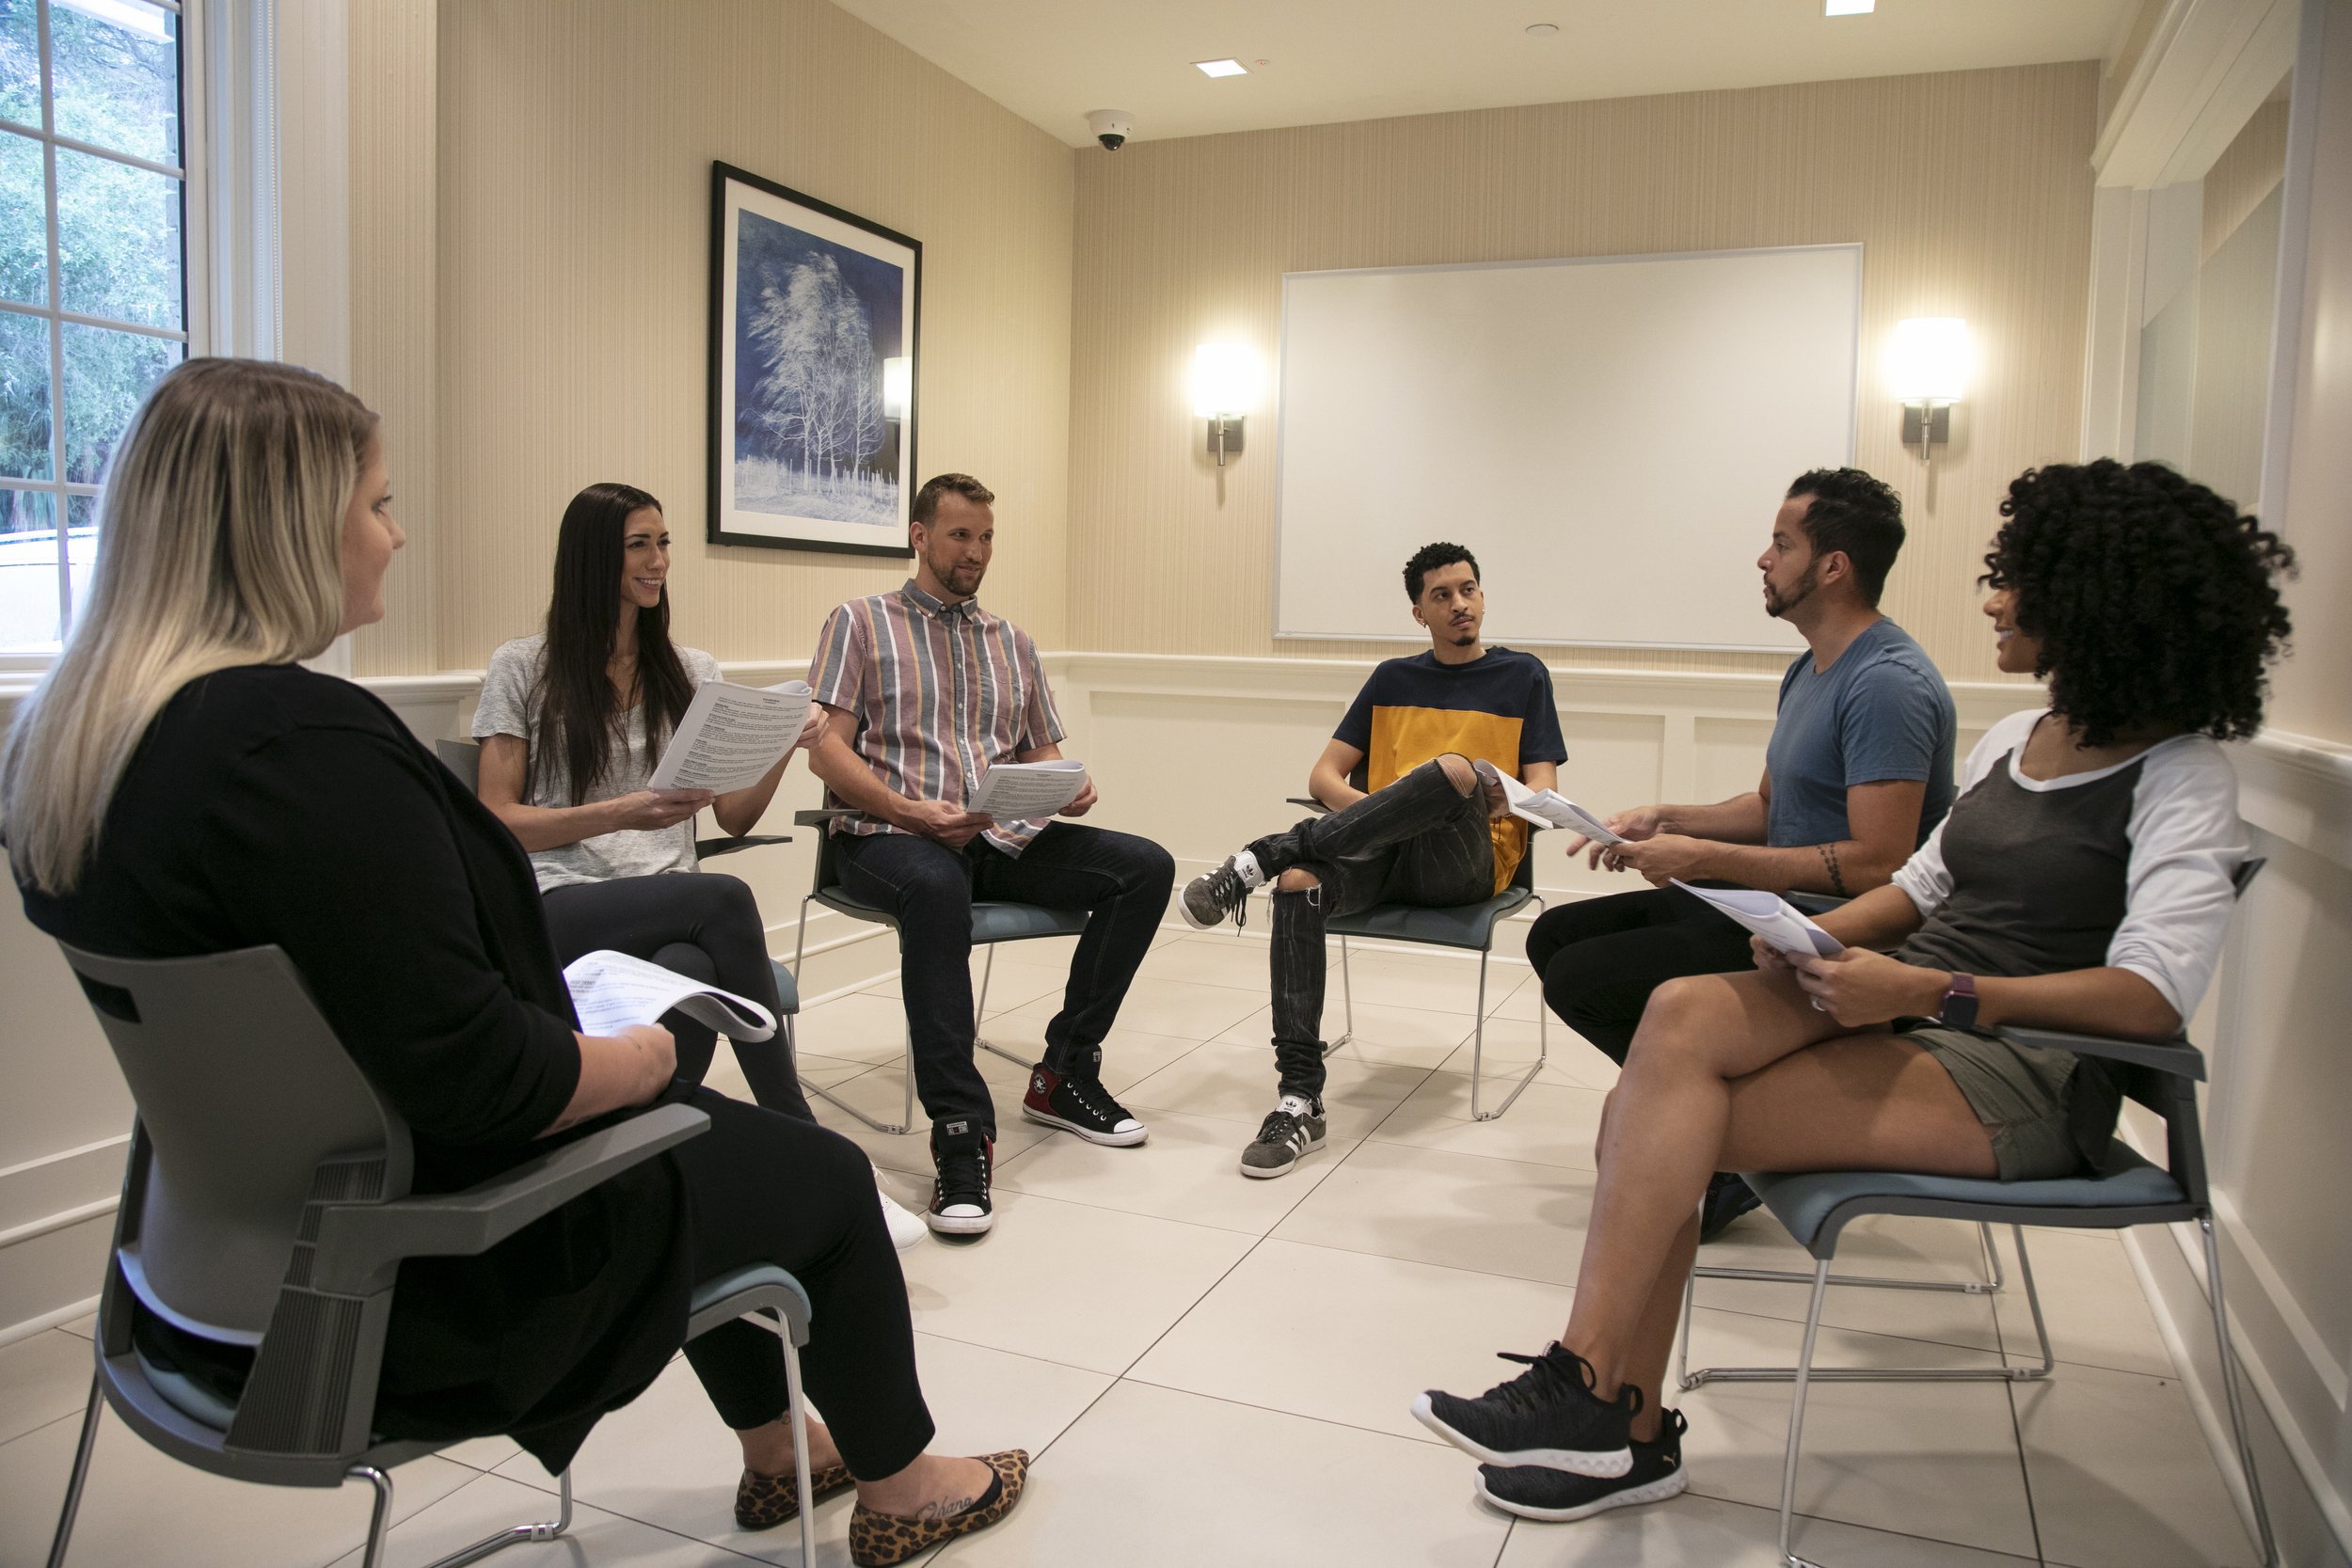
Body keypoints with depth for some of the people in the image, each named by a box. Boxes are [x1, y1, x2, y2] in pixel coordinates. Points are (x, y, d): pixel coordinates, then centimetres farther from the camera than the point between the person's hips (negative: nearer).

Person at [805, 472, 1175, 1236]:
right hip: (890, 836, -5)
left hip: (1001, 836, 5)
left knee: (1145, 866, -16)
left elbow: (1043, 752, 22)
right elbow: (827, 748, -3)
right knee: (936, 886, -41)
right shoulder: (861, 622, 7)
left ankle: (1064, 1073, -6)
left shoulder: (1013, 642, 23)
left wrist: (1071, 788, -4)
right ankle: (960, 1132, -36)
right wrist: (912, 812, -20)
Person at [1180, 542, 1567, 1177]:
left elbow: (1542, 792, 6)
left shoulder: (1523, 675, 13)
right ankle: (1300, 1103, -36)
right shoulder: (1393, 678, 20)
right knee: (1299, 884, -32)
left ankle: (1267, 854, -32)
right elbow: (1324, 777, 13)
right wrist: (1377, 813, -8)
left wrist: (1508, 798, -17)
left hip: (1467, 862, -2)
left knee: (1454, 768, -37)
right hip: (1385, 856, 3)